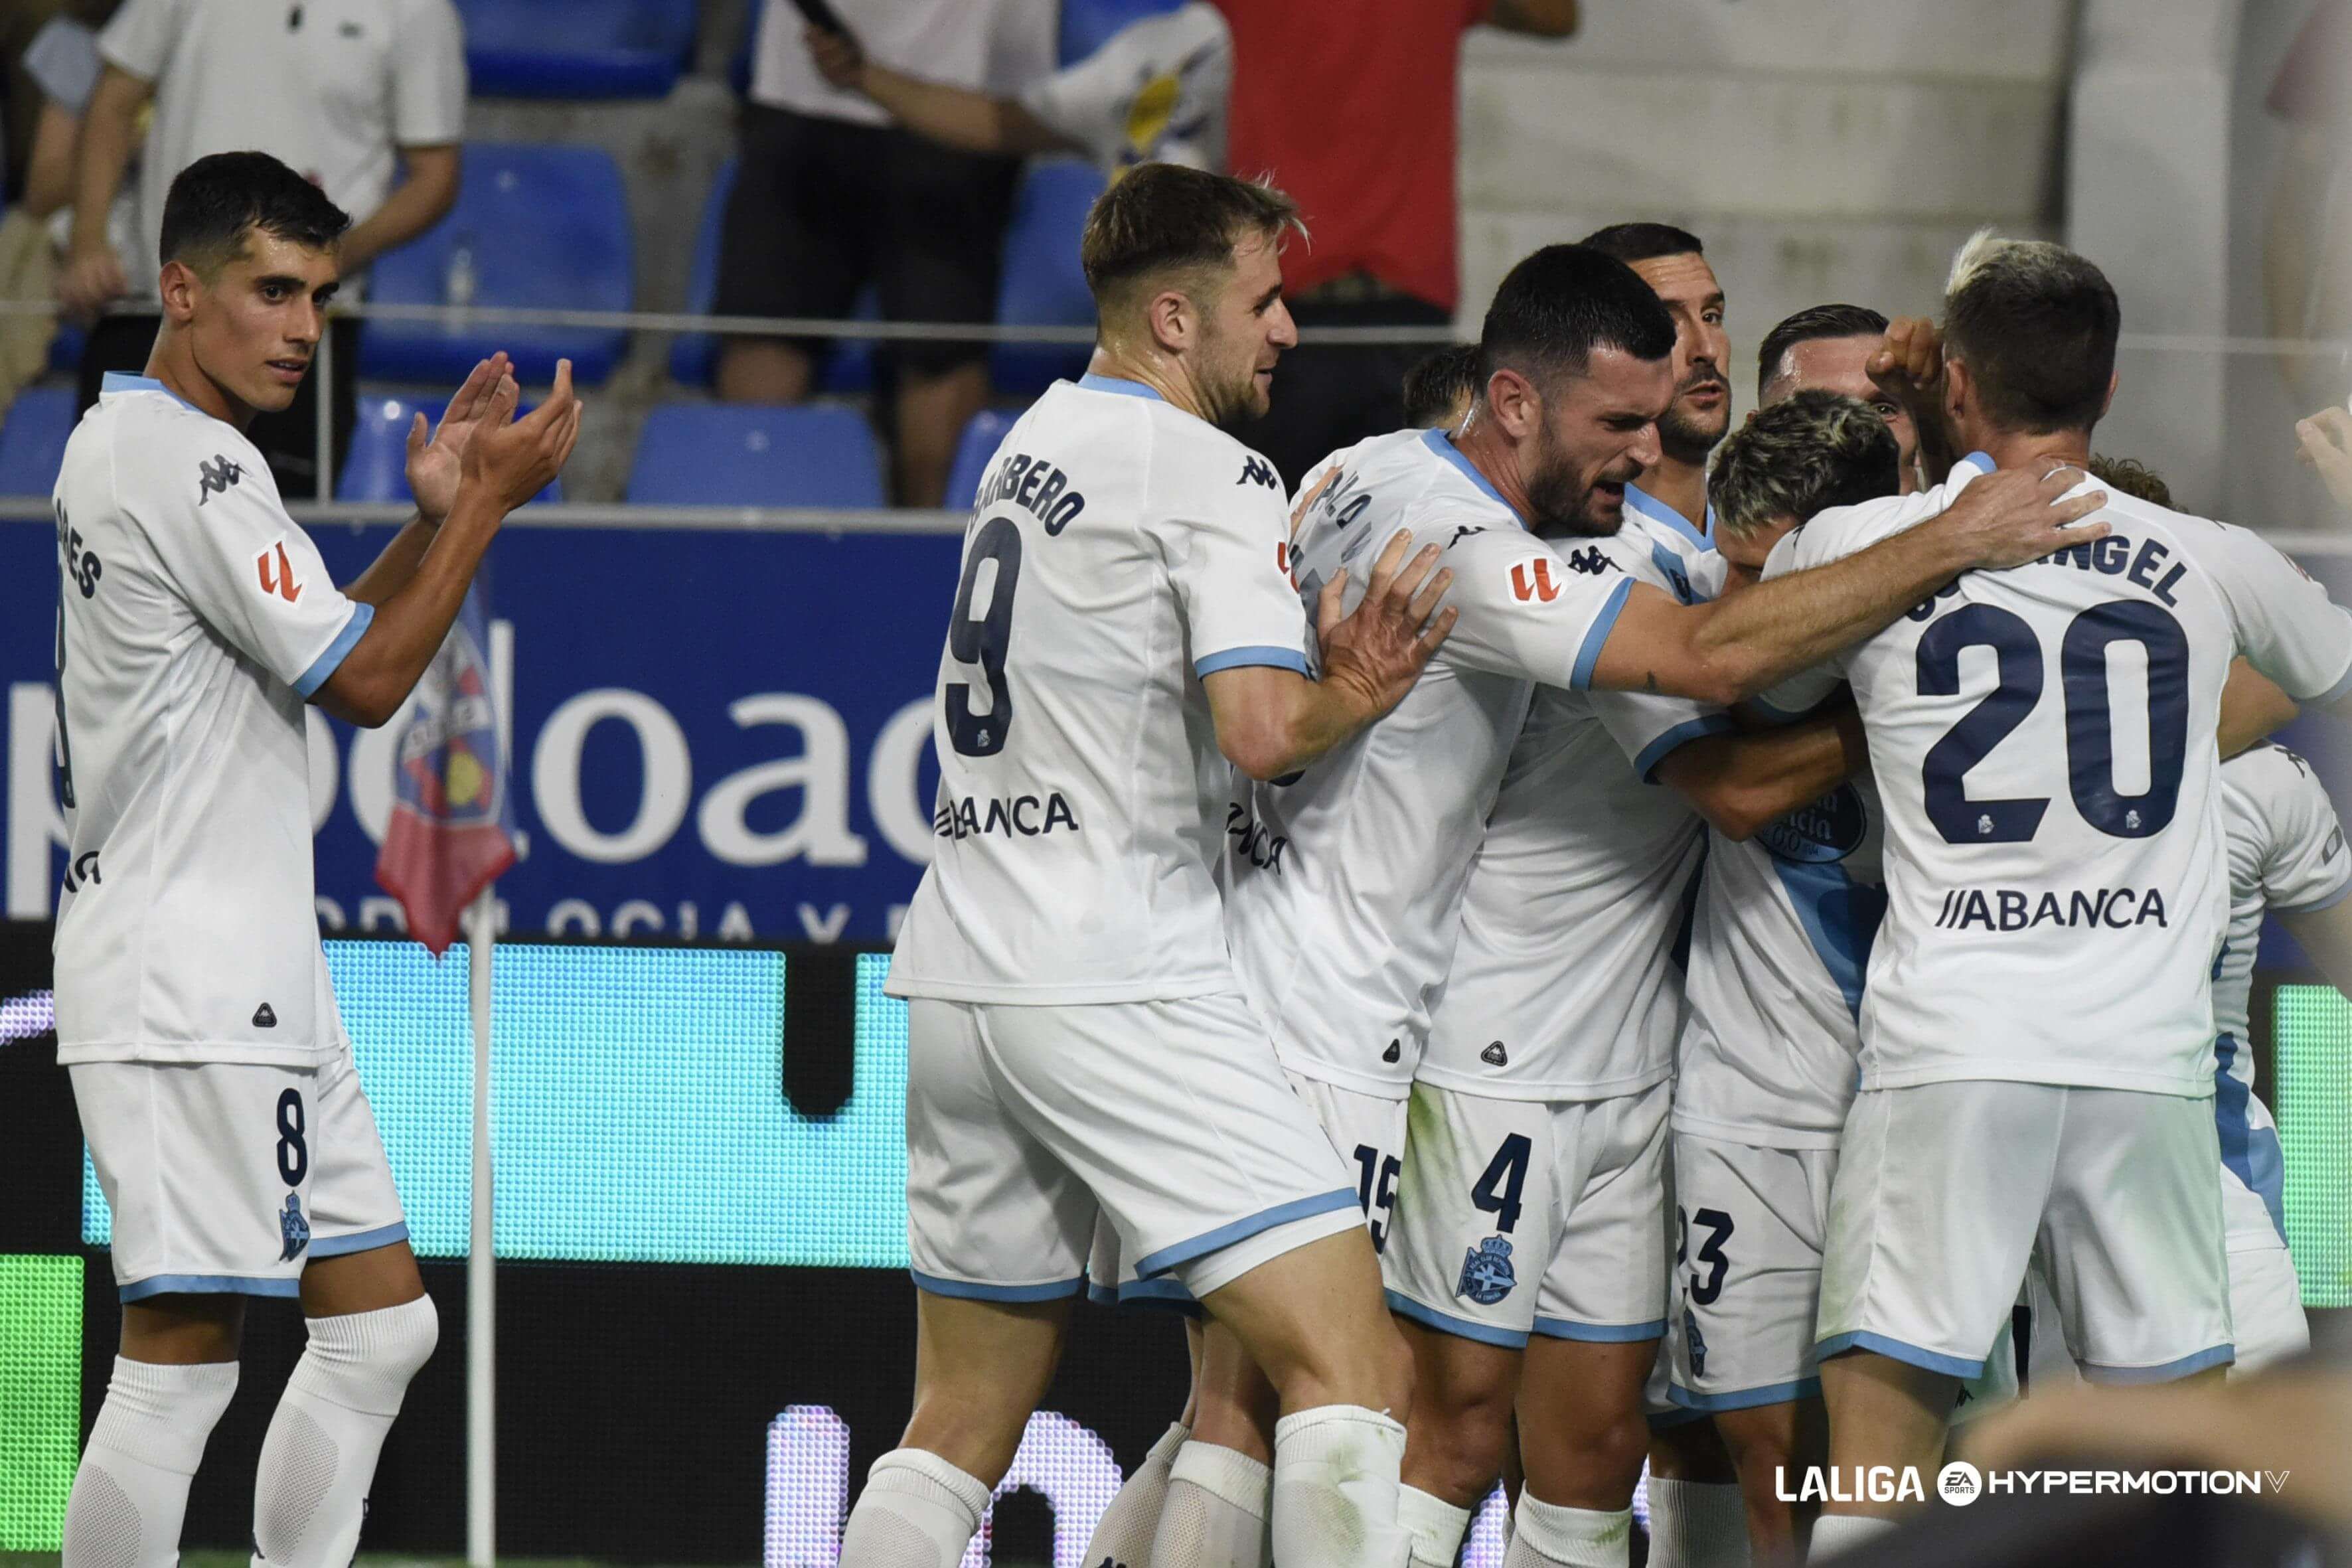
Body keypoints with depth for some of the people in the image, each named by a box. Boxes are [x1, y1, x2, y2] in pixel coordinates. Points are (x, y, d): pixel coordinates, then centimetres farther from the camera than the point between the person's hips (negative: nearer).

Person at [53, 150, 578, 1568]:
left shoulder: (124, 447, 18)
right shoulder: (192, 465, -13)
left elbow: (320, 648, 25)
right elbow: (369, 681, -12)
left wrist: (436, 516, 14)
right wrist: (489, 502, -6)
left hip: (250, 993, 11)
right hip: (189, 985, -11)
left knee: (381, 1321, 13)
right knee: (182, 1356, -12)